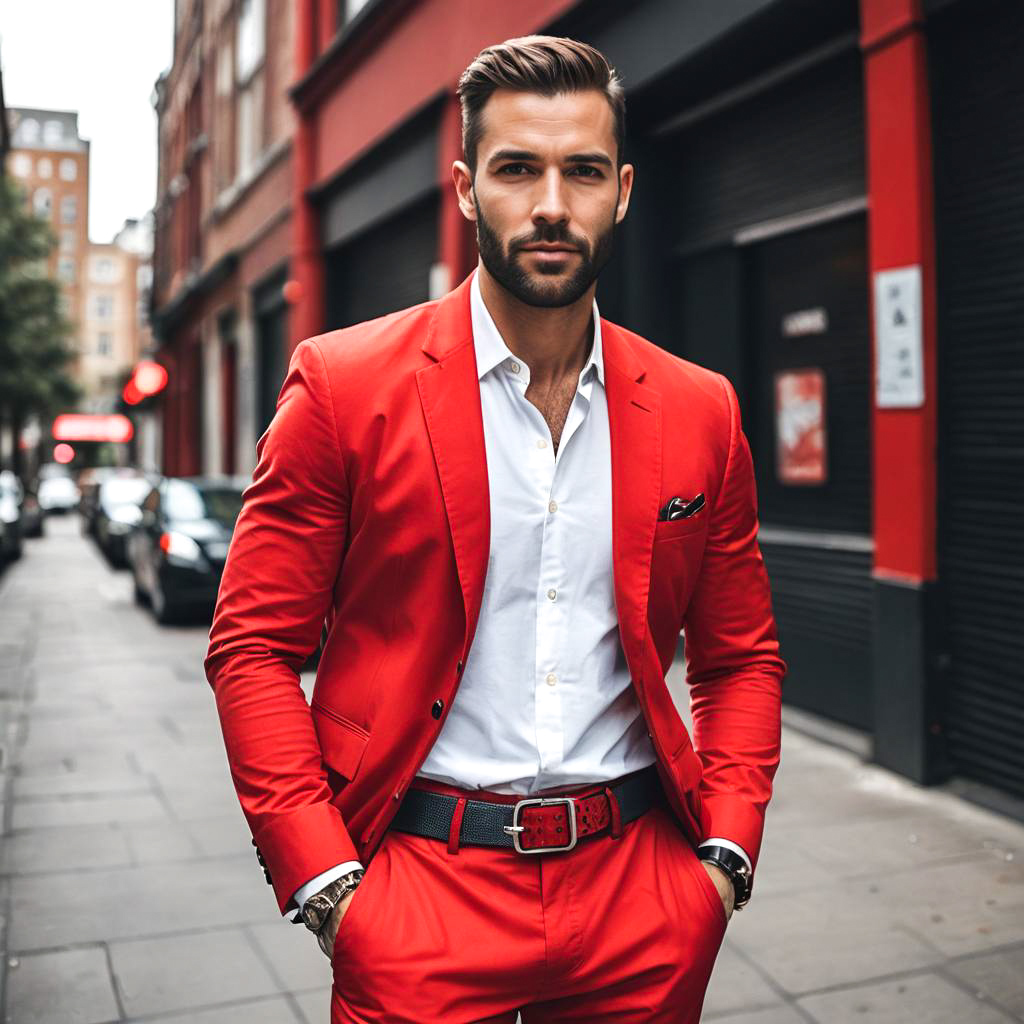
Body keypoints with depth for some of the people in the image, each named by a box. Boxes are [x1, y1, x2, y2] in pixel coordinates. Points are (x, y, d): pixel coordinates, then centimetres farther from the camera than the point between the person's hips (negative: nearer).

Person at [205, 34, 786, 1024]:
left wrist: (726, 853, -1)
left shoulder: (700, 413, 2)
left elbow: (741, 659, 10)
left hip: (642, 894, 3)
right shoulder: (342, 384, -7)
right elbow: (252, 649, -5)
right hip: (420, 887, -2)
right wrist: (323, 884, -10)